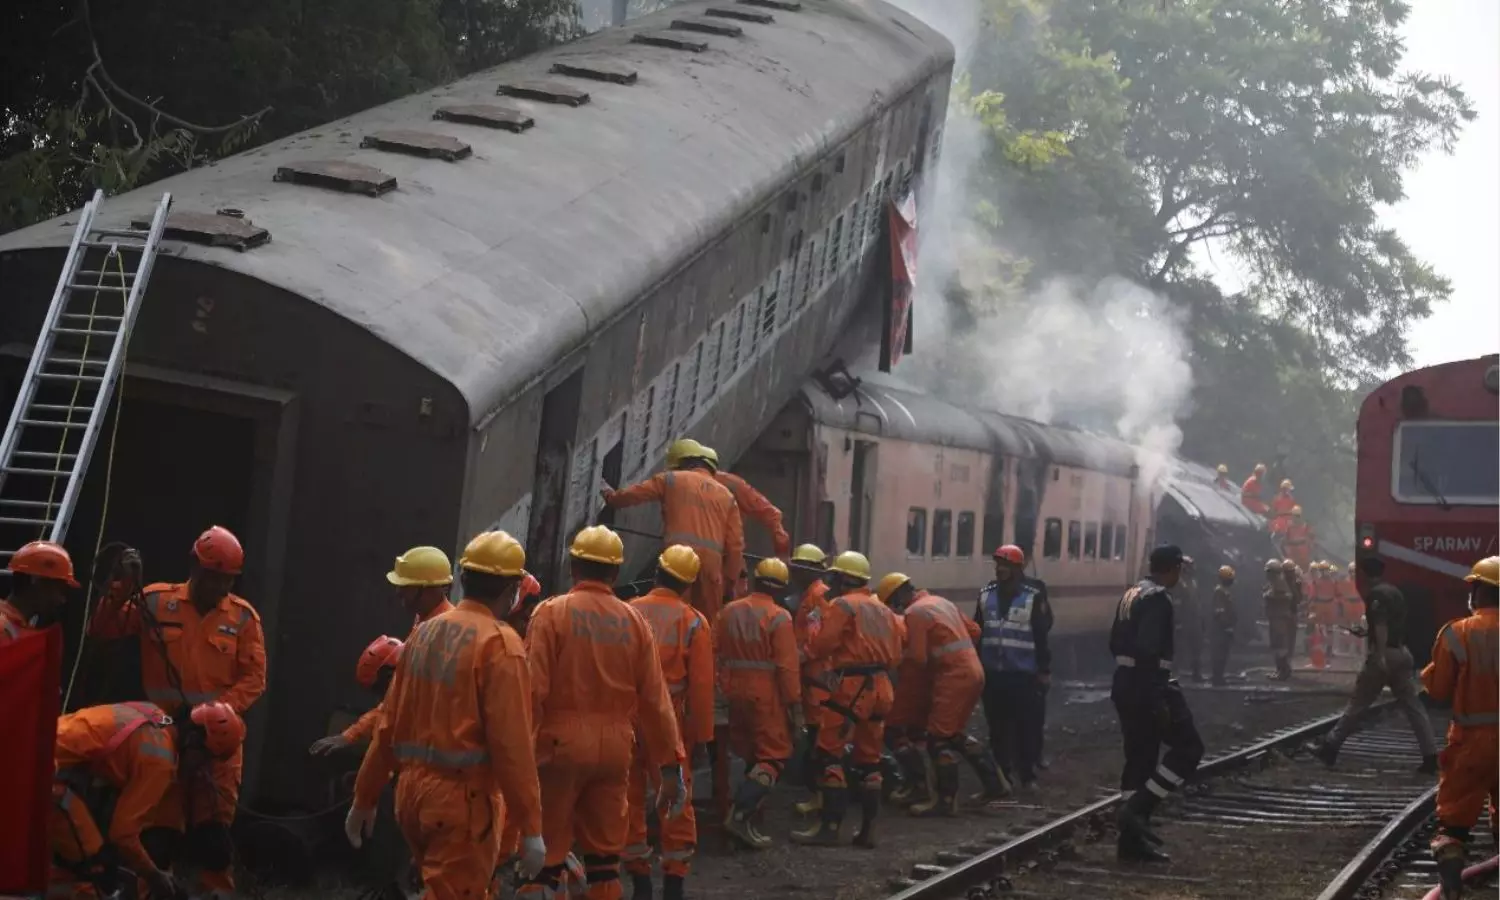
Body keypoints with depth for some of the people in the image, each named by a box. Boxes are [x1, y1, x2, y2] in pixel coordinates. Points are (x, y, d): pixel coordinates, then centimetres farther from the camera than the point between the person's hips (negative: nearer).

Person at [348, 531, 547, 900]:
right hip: (463, 798, -8)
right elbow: (512, 742, -18)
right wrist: (530, 827, -15)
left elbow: (390, 724, 12)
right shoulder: (500, 643, -13)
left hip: (413, 790, 8)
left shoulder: (425, 633, 9)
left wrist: (365, 798, 18)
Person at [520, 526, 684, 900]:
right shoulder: (634, 620, 4)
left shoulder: (552, 612, -5)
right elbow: (655, 698, 3)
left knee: (546, 853, 2)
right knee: (605, 854, 14)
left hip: (560, 743, -3)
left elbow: (534, 689, -13)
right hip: (614, 746, 3)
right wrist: (670, 765, 8)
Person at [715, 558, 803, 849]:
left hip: (736, 694, 6)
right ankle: (740, 815, -16)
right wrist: (795, 706, -9)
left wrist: (723, 688, 12)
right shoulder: (779, 618, -11)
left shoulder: (728, 612, 5)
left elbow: (715, 654, 4)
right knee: (773, 757, -1)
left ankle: (748, 815, 19)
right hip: (767, 697, -6)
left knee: (750, 756, 18)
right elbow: (787, 667, -14)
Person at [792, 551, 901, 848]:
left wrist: (805, 654, 4)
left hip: (852, 687, -8)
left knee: (830, 753, -5)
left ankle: (830, 826, -9)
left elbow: (822, 645, -13)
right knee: (869, 759, 13)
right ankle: (868, 829, 13)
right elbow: (895, 654, 15)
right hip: (881, 688, 8)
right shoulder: (883, 610, 18)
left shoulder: (842, 605, -5)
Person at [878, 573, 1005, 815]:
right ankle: (994, 783, 20)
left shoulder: (914, 612, -11)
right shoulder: (941, 602, 18)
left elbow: (916, 658, -15)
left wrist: (900, 688, -1)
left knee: (939, 739, -5)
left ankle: (945, 801, -3)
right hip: (973, 673, 10)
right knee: (956, 734, 19)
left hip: (954, 678, -10)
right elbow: (974, 630, 22)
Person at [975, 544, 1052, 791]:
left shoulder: (1034, 596, -6)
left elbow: (1042, 635, -5)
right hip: (993, 673, 4)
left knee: (1027, 727, 0)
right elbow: (977, 631, 13)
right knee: (997, 726, 10)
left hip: (1024, 675, -4)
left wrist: (1044, 670, -5)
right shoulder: (987, 595, 8)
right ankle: (1002, 773, 20)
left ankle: (1028, 774, 10)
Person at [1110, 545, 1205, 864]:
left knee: (1140, 758, 11)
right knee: (1188, 747, -1)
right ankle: (1138, 808, -8)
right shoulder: (1158, 598, -14)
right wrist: (1157, 699, -23)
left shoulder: (1131, 595, 15)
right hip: (1148, 687, -9)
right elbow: (1148, 650, -24)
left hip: (1126, 686, 9)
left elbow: (1116, 644, 19)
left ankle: (1132, 840, 12)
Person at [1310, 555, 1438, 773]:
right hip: (1401, 652, 8)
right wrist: (1365, 633, 35)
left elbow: (1381, 626, -23)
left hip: (1384, 654, -8)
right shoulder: (1395, 592, 16)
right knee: (1412, 705, 4)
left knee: (1357, 703, 0)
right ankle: (1430, 755, -3)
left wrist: (1380, 655, -29)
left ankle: (1330, 747, 7)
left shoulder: (1376, 594, -11)